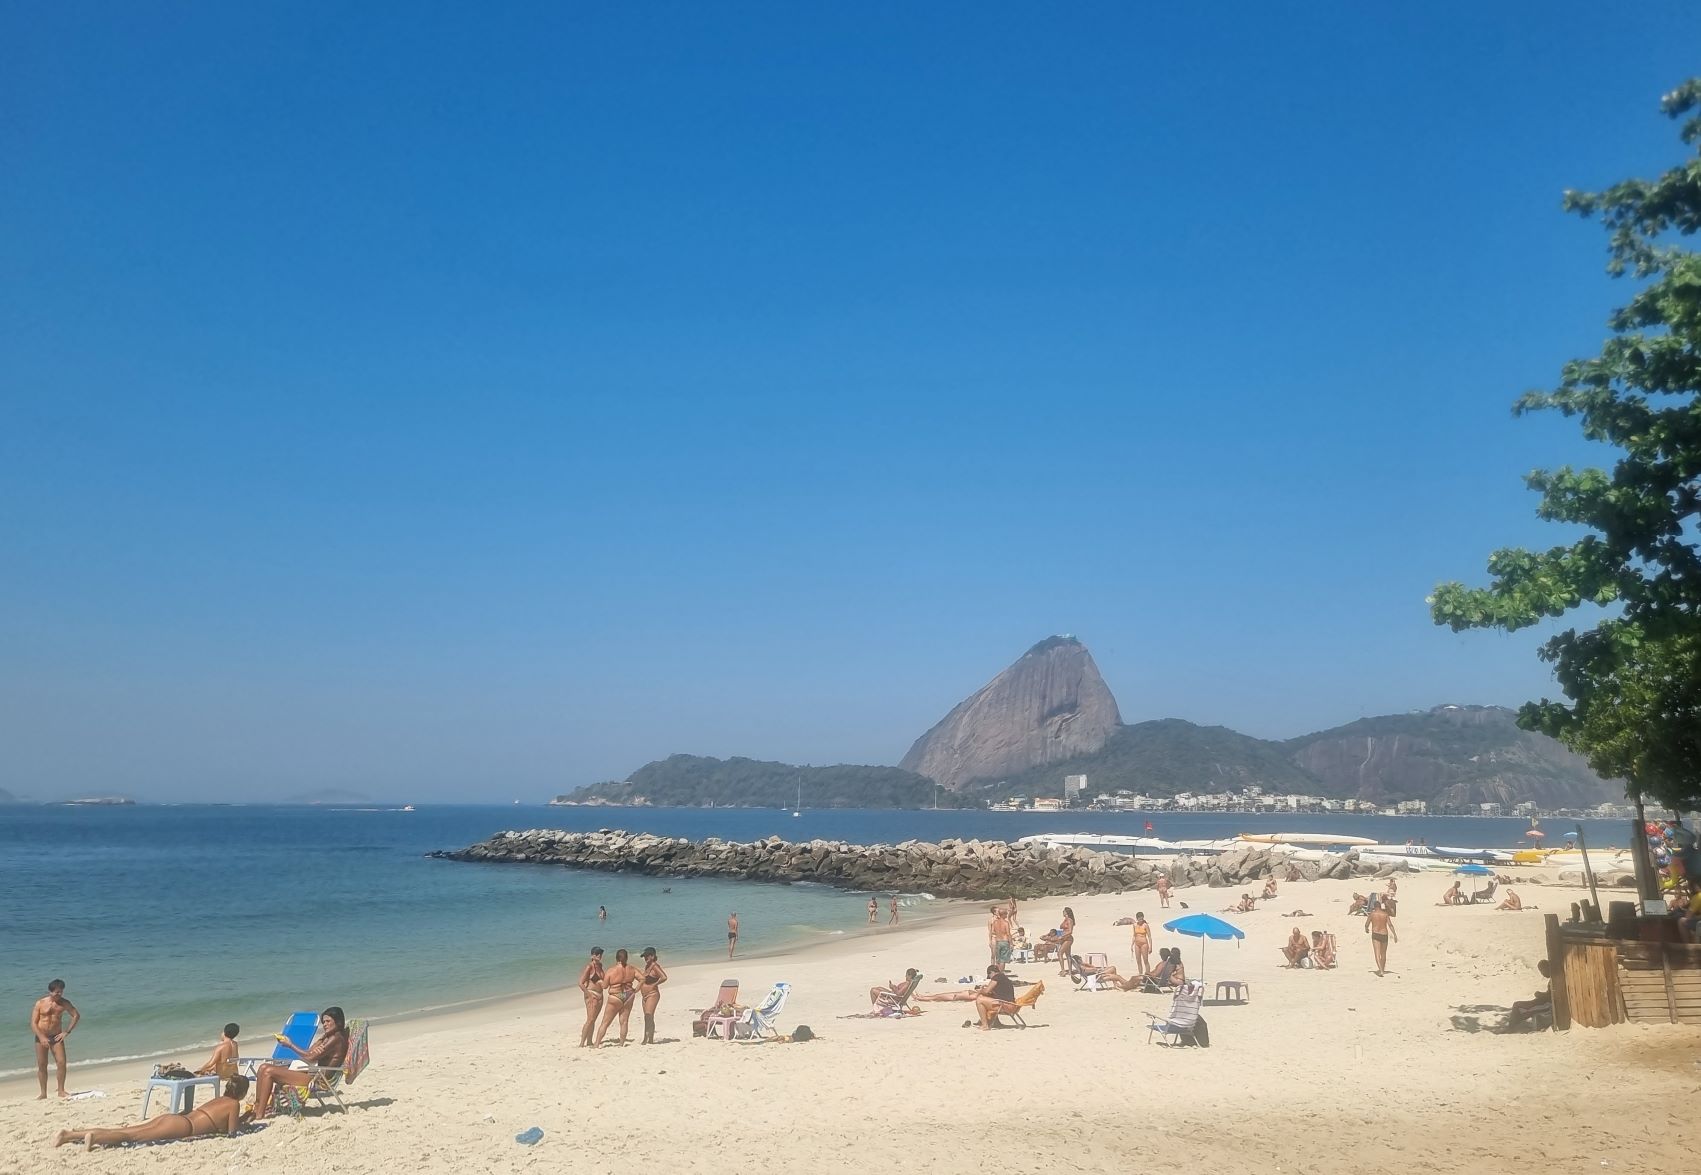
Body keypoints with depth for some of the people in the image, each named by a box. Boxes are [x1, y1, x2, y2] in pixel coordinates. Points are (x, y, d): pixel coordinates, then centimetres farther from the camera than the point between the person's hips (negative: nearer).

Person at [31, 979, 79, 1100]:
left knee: (61, 1063, -9)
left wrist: (67, 1032, 0)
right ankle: (43, 1093, 10)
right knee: (42, 1065, 1)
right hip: (41, 1037, -1)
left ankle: (61, 1091, 1)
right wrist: (41, 1037, -19)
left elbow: (77, 1015, 6)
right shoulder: (40, 1003, -5)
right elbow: (33, 1023, -7)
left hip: (56, 1037, 1)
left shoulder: (64, 1003, 0)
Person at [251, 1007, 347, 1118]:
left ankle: (259, 1115, -13)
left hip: (317, 1078, -10)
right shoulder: (327, 1037, 19)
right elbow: (308, 1052, 12)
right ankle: (257, 1107, 0)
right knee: (264, 1067, 5)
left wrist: (290, 1046, -11)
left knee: (269, 1072, -15)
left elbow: (311, 1058, -17)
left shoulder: (336, 1038, -12)